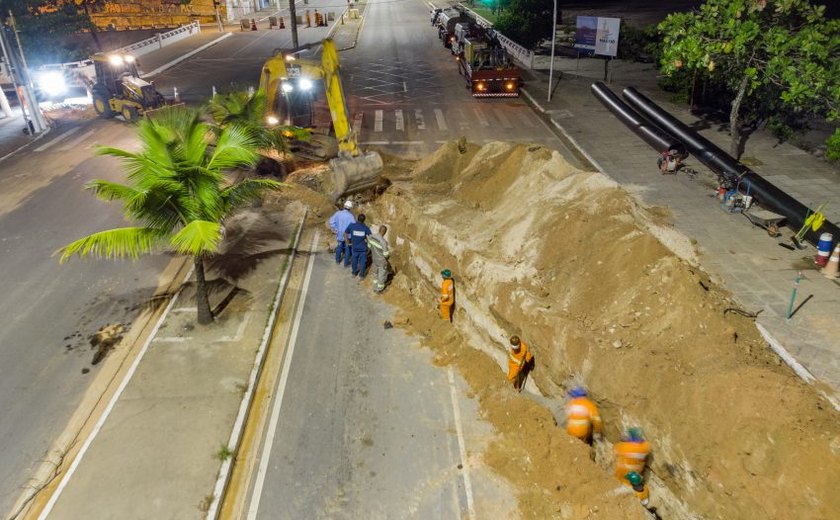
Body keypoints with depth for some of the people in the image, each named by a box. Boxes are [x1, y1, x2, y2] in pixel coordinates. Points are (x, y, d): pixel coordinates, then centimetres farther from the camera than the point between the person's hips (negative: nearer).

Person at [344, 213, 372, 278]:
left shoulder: (351, 225, -13)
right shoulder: (366, 228, -14)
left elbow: (345, 234, -7)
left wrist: (348, 243, 4)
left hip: (354, 247, 1)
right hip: (363, 248, -1)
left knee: (354, 260, 23)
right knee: (362, 262, 15)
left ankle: (354, 273, 42)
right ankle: (361, 276, 27)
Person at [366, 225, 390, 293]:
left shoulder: (371, 236, -15)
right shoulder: (384, 241, -35)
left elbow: (369, 246, 2)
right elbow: (386, 254, -25)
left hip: (374, 258, 7)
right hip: (382, 261, -7)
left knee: (376, 273, 28)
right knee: (382, 275, 17)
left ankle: (375, 288, 44)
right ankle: (379, 290, 33)